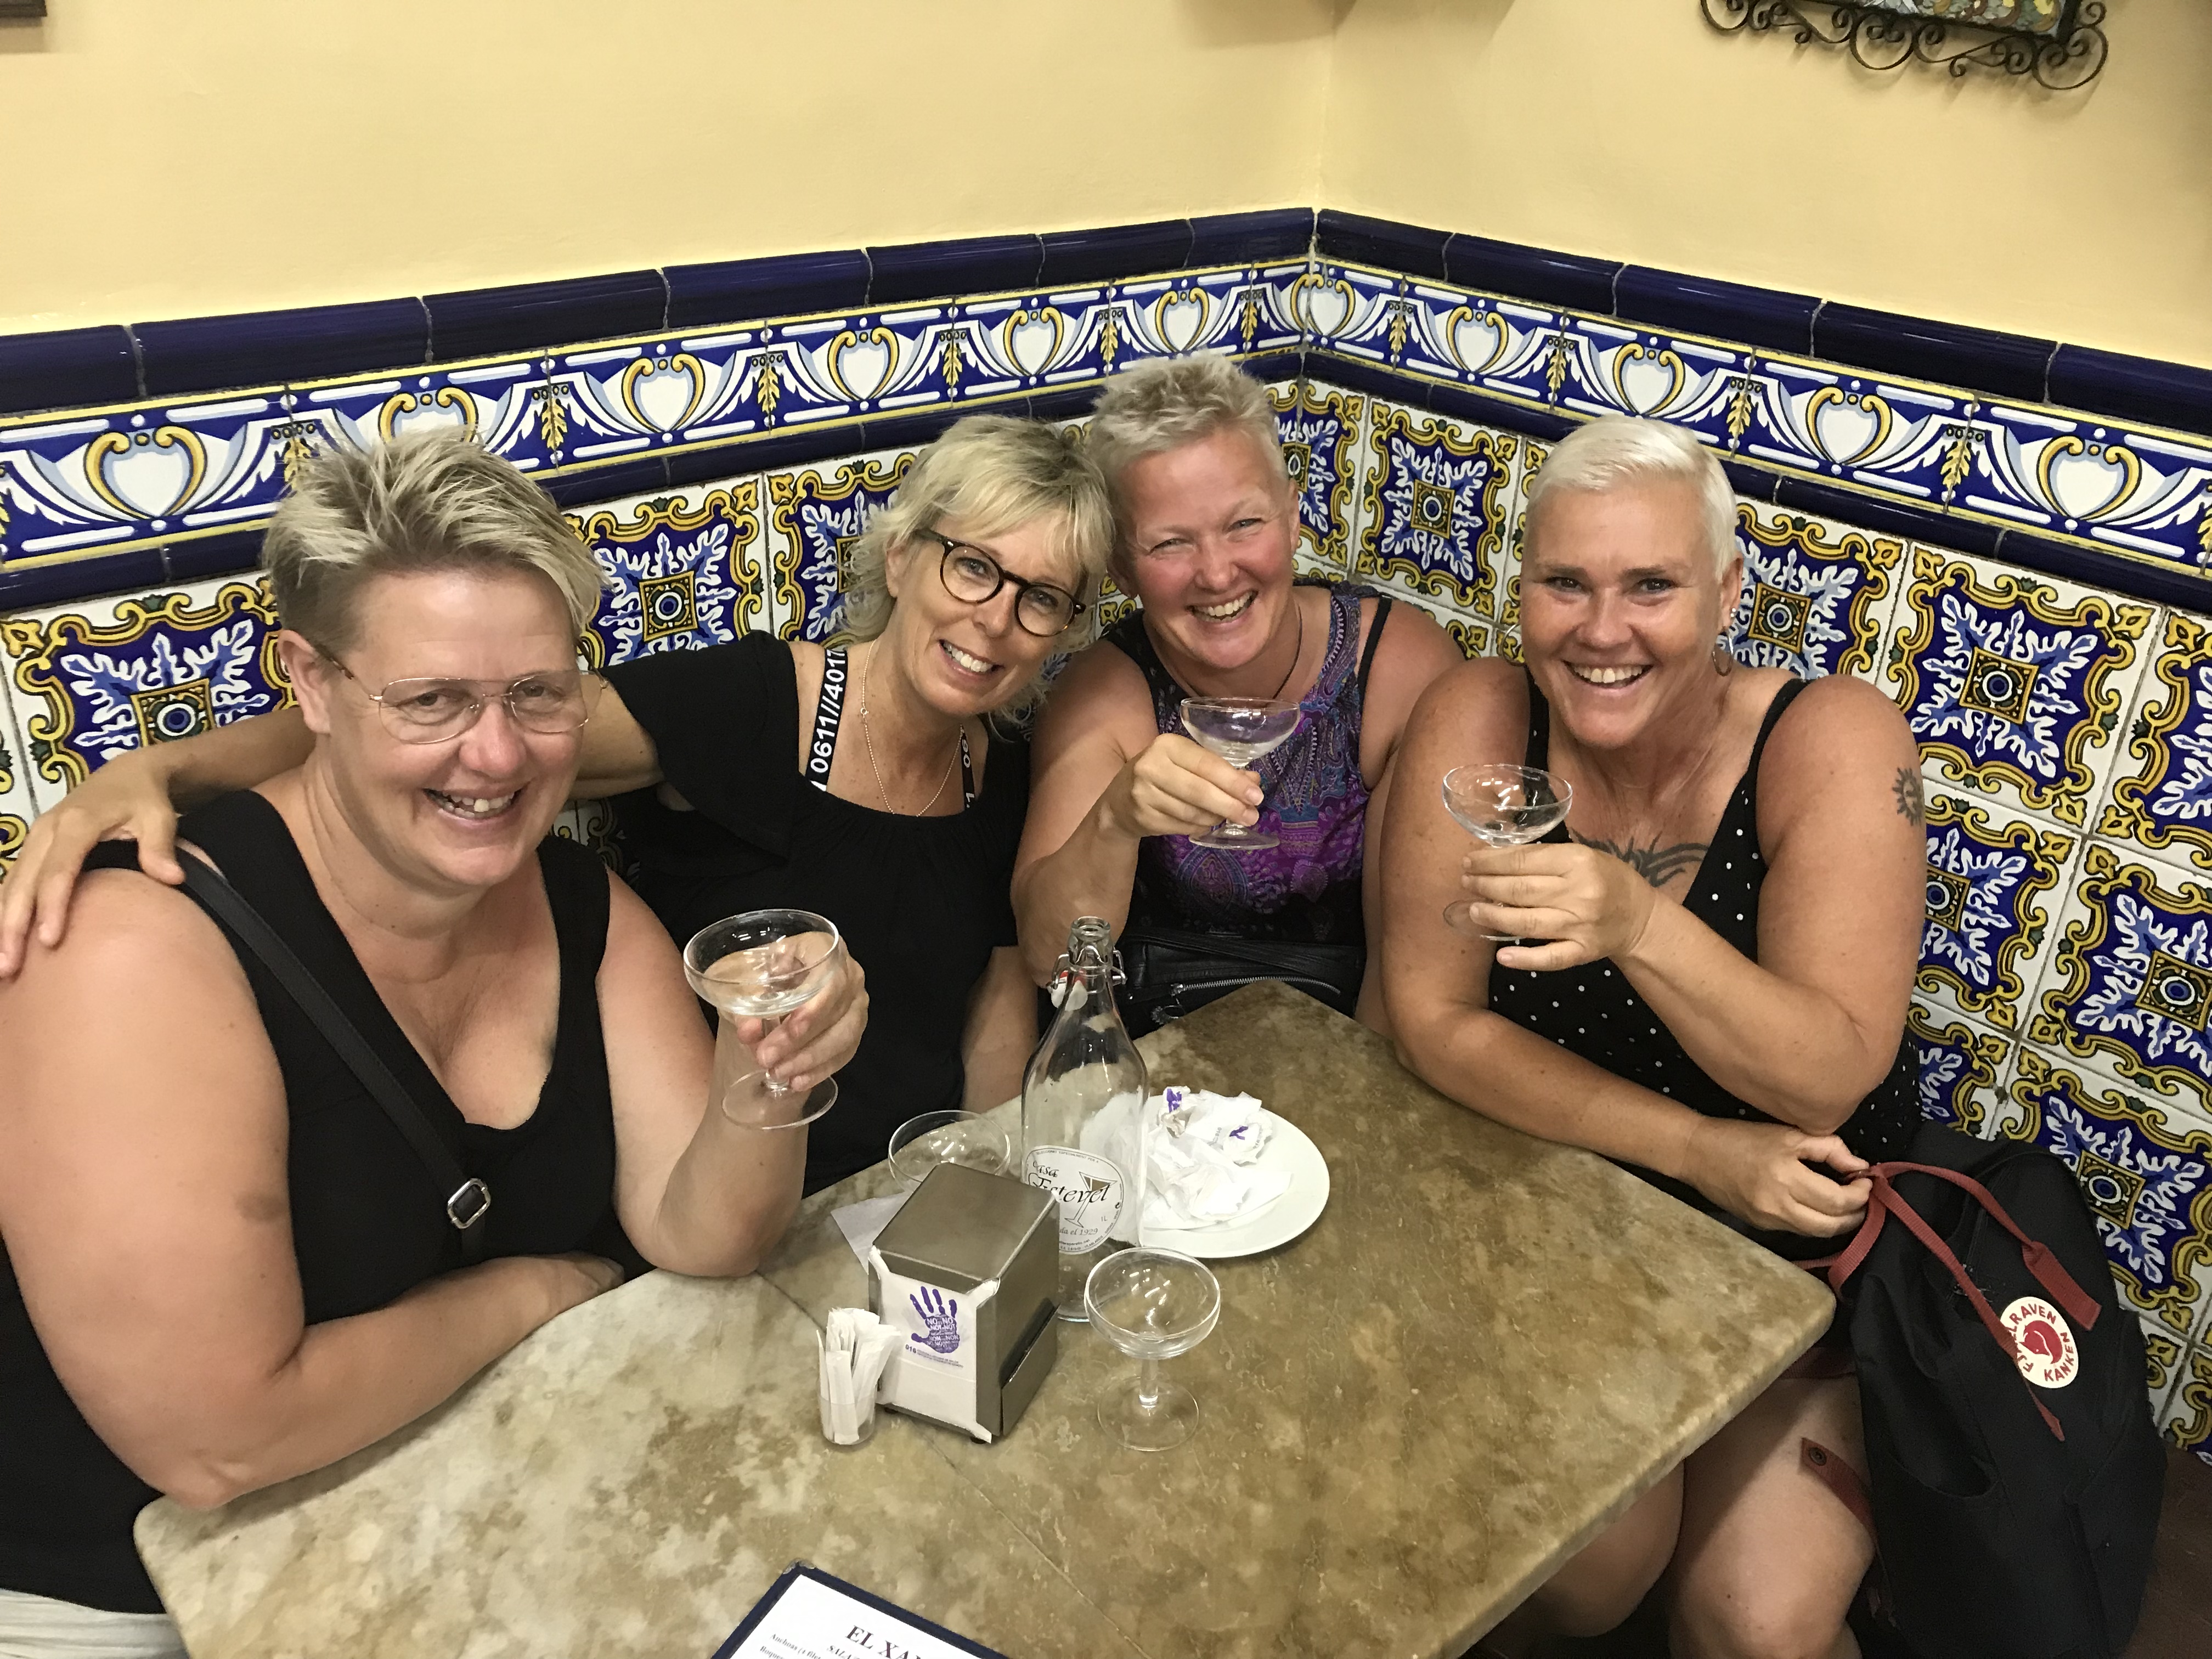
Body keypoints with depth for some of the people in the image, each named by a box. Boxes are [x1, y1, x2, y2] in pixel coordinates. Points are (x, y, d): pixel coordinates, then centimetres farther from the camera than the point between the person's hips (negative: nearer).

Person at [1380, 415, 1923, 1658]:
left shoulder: (1831, 742, -18)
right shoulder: (1477, 722, -14)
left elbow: (1831, 1080, -24)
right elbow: (1436, 1020, -14)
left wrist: (1641, 924, -41)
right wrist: (1694, 1149, -22)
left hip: (1807, 1245, 0)